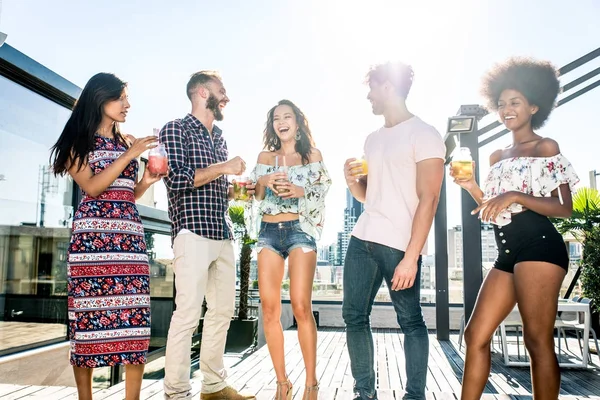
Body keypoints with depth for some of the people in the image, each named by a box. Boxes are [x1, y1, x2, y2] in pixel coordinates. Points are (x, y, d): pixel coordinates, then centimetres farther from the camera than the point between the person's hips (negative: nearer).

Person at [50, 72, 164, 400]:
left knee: (134, 317, -3)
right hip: (92, 235, -4)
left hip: (130, 236, 4)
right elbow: (91, 187, -7)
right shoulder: (78, 141, 8)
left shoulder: (128, 141, 19)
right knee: (88, 316, -4)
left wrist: (146, 181, 1)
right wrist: (129, 156, -10)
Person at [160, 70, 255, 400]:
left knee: (222, 311, 9)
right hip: (193, 233, -8)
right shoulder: (175, 130, 0)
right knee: (188, 313, -9)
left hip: (223, 235, 8)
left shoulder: (219, 139, 22)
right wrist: (223, 168, -11)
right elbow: (177, 179, -13)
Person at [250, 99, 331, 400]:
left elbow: (324, 193, 3)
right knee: (269, 308, -4)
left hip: (300, 230, -3)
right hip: (269, 232, 3)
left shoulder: (313, 154, 10)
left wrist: (300, 191, -15)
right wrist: (264, 182, -7)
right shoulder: (264, 157, 16)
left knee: (301, 306, -14)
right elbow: (252, 196, 13)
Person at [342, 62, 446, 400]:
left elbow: (428, 198, -11)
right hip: (362, 239, 8)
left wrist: (411, 256, -18)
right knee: (354, 316, 8)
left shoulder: (423, 134, -4)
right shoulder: (373, 139, 19)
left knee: (411, 321, 2)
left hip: (399, 244, -7)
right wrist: (352, 180, 3)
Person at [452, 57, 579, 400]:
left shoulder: (546, 147, 2)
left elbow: (565, 209, -6)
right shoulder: (498, 157, 21)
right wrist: (471, 187, 6)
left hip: (538, 247, -7)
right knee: (476, 335, 5)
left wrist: (516, 197, -18)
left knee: (538, 341, -6)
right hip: (508, 254, 7)